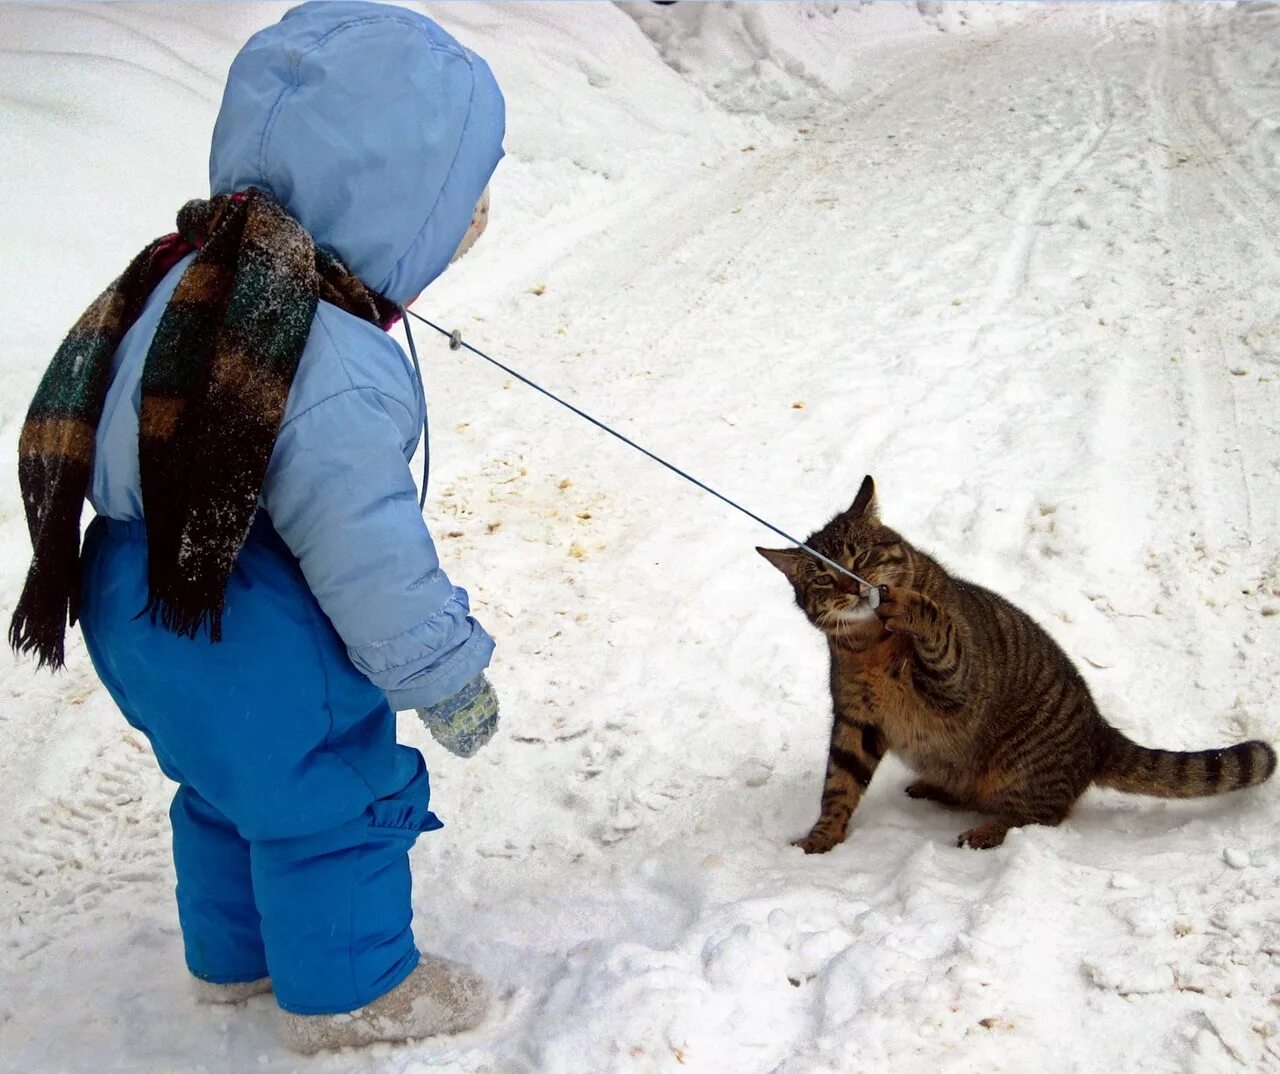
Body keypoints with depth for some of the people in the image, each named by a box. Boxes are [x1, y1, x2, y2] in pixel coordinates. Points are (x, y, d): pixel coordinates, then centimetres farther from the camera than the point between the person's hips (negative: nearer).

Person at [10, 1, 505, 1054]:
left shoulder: (203, 272, -2)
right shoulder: (333, 379, -33)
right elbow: (369, 558, -27)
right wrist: (448, 677, -12)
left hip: (154, 606, 10)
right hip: (253, 652, -9)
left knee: (232, 786, 28)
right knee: (331, 801, 12)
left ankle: (236, 954, 49)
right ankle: (349, 989, 34)